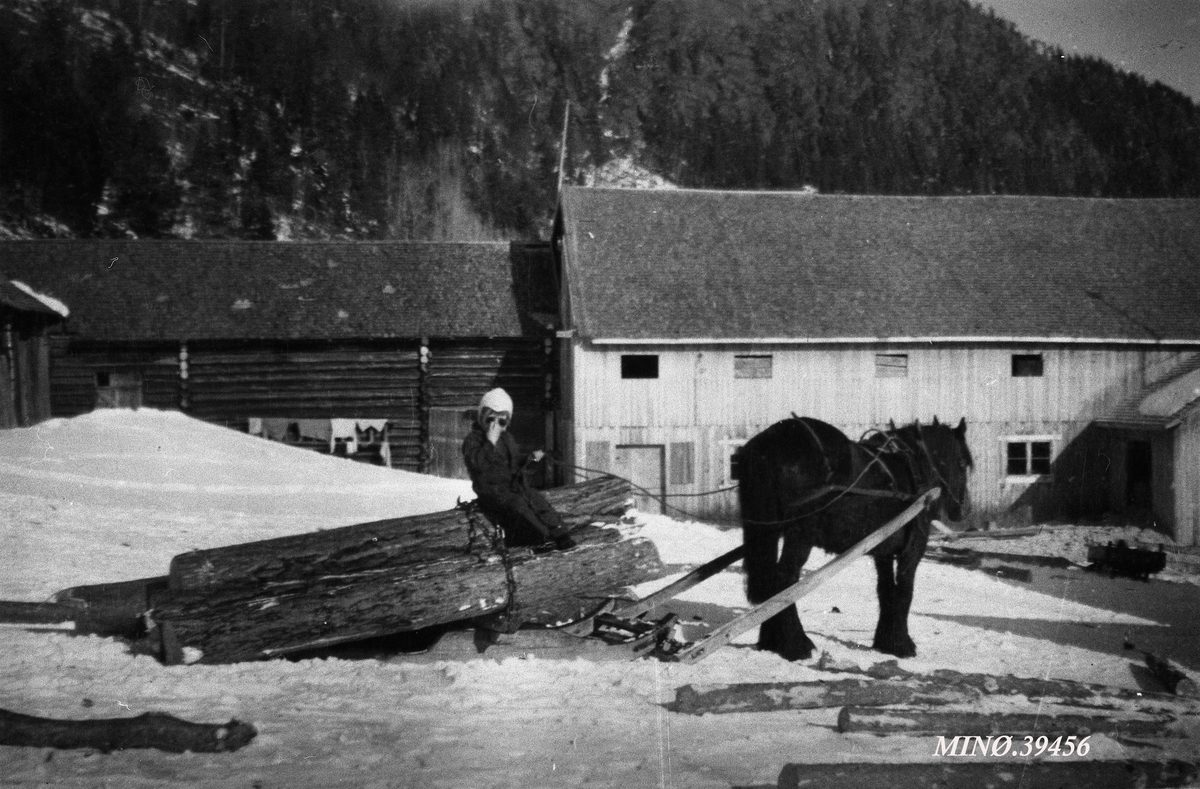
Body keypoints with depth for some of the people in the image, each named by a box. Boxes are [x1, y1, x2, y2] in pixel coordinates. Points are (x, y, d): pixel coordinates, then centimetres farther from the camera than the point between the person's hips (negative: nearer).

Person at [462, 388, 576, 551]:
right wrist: (490, 441, -28)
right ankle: (544, 537, -27)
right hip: (492, 491, -6)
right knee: (518, 504, -32)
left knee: (538, 500, -19)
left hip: (513, 485, 6)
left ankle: (559, 534, -20)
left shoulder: (507, 438, 18)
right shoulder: (472, 441, -7)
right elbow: (477, 464, -24)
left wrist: (530, 457, 10)